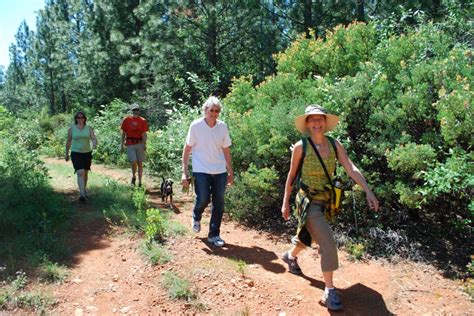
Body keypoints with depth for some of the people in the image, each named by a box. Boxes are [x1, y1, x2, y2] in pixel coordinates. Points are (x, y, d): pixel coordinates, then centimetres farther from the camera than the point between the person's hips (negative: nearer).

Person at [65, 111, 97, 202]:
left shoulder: (89, 128, 2)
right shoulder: (71, 129, 0)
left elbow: (94, 138, -8)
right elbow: (68, 142, 7)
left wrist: (94, 144, -32)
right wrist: (67, 154, 12)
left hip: (87, 153, 3)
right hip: (76, 153, -2)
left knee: (85, 173, 15)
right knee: (80, 172, -17)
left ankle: (84, 189, 36)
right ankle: (82, 194, -21)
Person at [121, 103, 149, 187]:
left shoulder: (142, 121, 5)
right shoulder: (127, 120, 7)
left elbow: (144, 134, 0)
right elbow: (123, 133, 11)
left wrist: (144, 144, -12)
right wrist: (122, 144, 7)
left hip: (140, 144, 1)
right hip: (130, 144, -1)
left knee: (140, 163, 5)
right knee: (134, 162, -14)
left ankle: (140, 182, 15)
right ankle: (133, 177, 14)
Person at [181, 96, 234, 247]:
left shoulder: (222, 126, 2)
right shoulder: (196, 126, -7)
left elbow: (226, 150, 10)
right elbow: (187, 149, -3)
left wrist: (230, 172, 10)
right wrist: (184, 172, -7)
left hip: (220, 171, 3)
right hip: (201, 171, -3)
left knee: (218, 204, 5)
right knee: (203, 199, -11)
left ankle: (214, 235, 21)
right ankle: (196, 218, 25)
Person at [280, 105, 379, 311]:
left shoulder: (335, 145, -3)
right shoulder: (300, 147, -12)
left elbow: (351, 169, -11)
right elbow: (291, 175, -4)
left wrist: (368, 191, -22)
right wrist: (285, 202, 0)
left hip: (324, 200, 5)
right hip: (308, 200, -5)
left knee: (309, 236, 26)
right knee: (327, 242, -15)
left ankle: (290, 256, 56)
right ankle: (329, 291, -1)